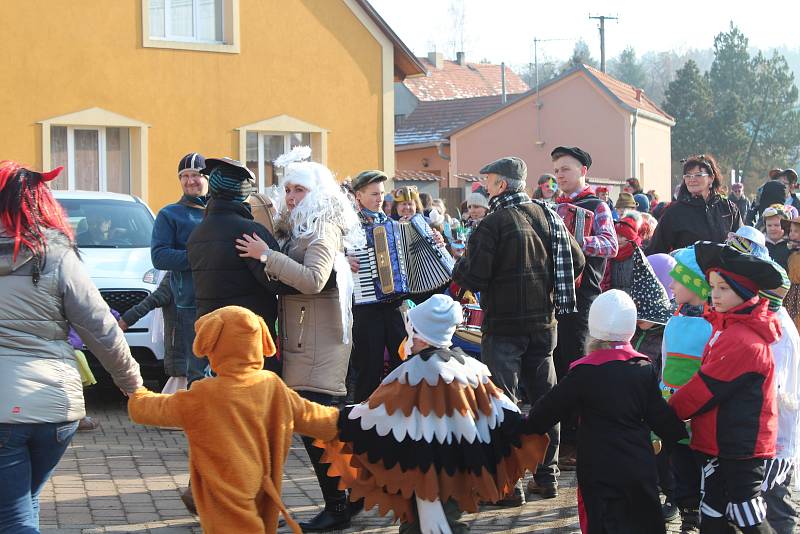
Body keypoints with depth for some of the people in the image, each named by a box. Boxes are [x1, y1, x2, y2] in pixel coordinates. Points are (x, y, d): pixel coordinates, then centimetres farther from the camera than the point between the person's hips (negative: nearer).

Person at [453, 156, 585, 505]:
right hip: (543, 322, 6)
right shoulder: (547, 216, 5)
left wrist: (457, 266, 2)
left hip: (503, 324, -6)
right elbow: (576, 262, 7)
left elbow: (473, 278, -17)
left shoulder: (494, 223, -13)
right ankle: (547, 475, 19)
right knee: (544, 396, 13)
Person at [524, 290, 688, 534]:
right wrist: (681, 431, 25)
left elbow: (552, 406, -4)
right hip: (641, 469, 5)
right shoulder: (644, 369, 1)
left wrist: (529, 425, 14)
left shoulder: (585, 372, -12)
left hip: (601, 474, -5)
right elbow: (659, 416, 6)